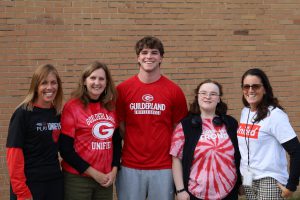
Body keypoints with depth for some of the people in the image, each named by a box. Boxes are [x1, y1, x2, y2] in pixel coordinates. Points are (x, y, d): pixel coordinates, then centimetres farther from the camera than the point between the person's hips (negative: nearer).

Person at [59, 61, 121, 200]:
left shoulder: (111, 106, 4)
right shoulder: (72, 106, -9)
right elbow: (65, 148, -10)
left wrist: (114, 170, -1)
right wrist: (94, 173, -11)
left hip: (106, 178, 4)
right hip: (78, 177, -4)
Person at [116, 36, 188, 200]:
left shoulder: (174, 91, -1)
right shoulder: (122, 89, 0)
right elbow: (119, 126, 7)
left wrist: (175, 159, 2)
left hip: (163, 168, 0)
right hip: (130, 167, 0)